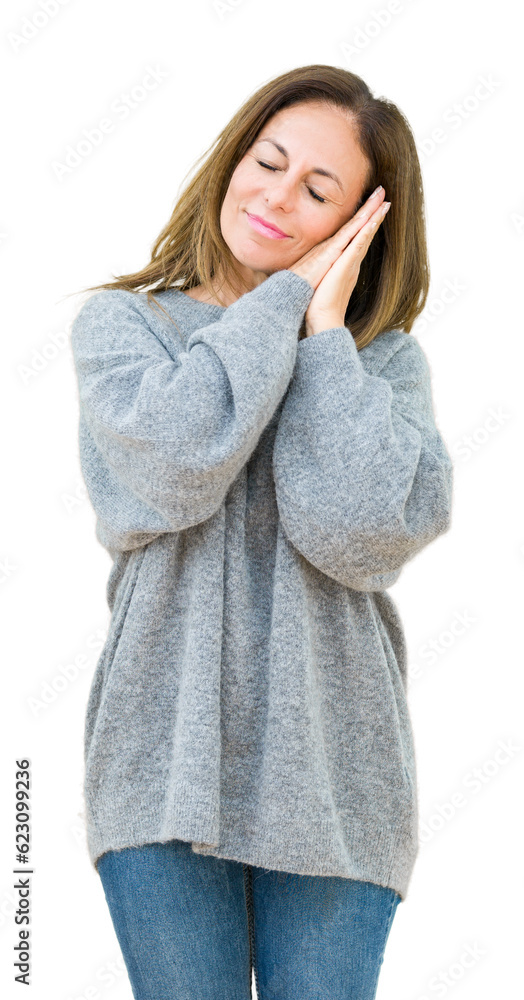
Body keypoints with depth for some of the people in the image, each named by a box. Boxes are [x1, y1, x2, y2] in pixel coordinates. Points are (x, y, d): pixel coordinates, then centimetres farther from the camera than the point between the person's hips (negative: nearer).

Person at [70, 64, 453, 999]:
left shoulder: (385, 360, 5)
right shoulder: (118, 321, 4)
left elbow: (366, 531, -14)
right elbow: (175, 462, -17)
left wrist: (325, 332, -7)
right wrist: (282, 298, -7)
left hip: (330, 776, 1)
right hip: (168, 765, 0)